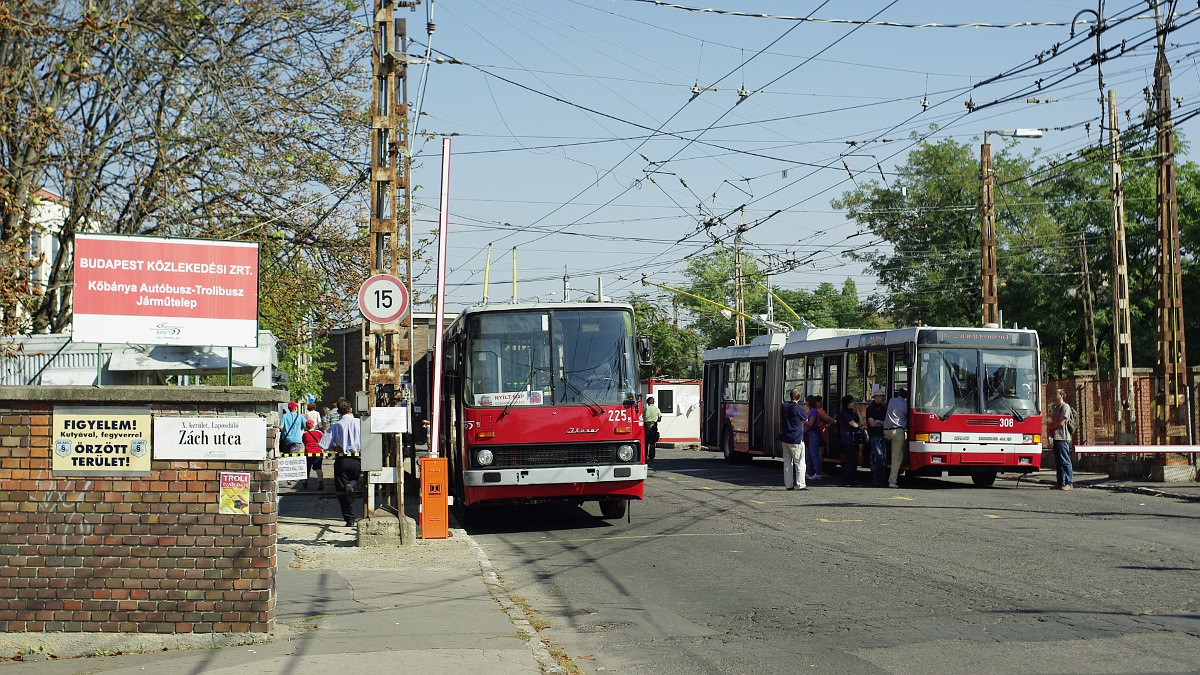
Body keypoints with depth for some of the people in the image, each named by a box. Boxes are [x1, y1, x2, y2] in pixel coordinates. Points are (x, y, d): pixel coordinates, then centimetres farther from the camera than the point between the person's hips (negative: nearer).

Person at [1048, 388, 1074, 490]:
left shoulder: (1065, 407, -7)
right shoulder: (1055, 408, 21)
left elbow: (1061, 422, -13)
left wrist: (1050, 427, -1)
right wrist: (1049, 429, 6)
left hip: (1063, 438, -9)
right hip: (1056, 438, 9)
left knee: (1065, 462, -10)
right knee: (1058, 462, 9)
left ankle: (1069, 483, -11)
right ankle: (1060, 483, 11)